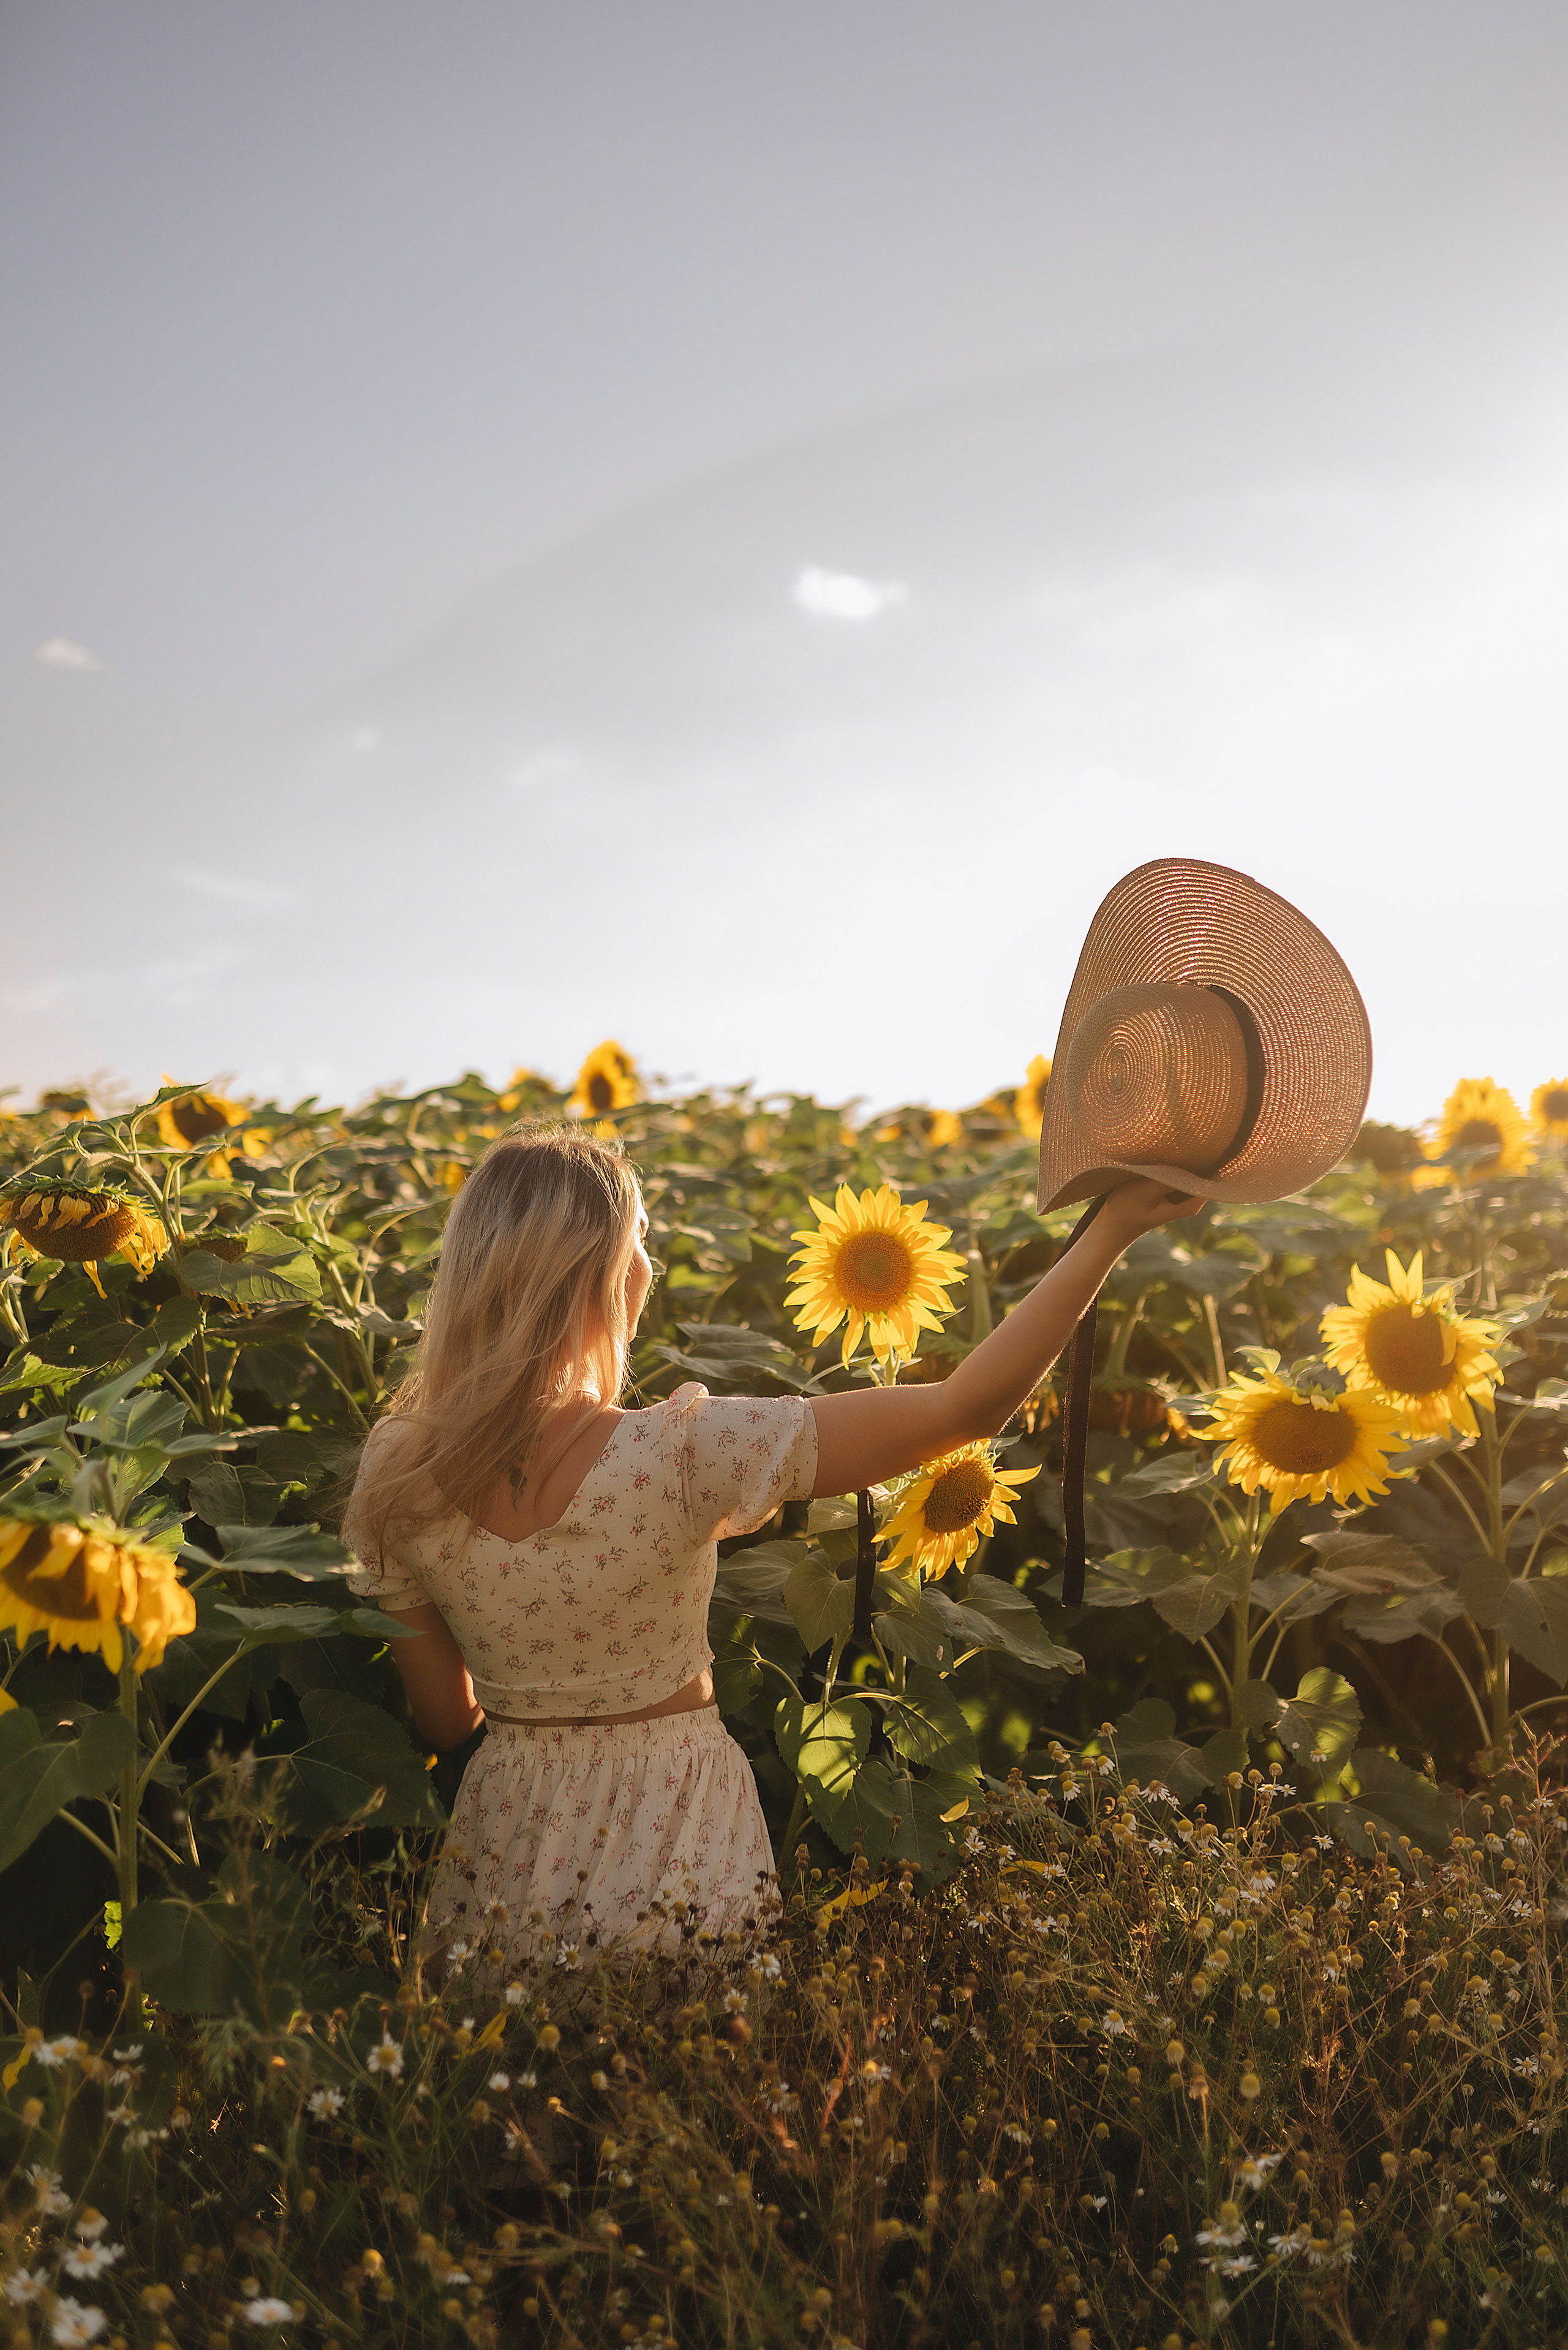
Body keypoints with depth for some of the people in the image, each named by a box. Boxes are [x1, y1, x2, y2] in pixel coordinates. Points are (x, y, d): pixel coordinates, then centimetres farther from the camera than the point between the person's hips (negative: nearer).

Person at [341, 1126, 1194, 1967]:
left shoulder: (395, 1479, -14)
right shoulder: (683, 1454, -28)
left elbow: (444, 1720, 0)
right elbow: (968, 1407, -25)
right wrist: (1113, 1229, -15)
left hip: (504, 1839, 3)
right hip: (676, 1850, -3)